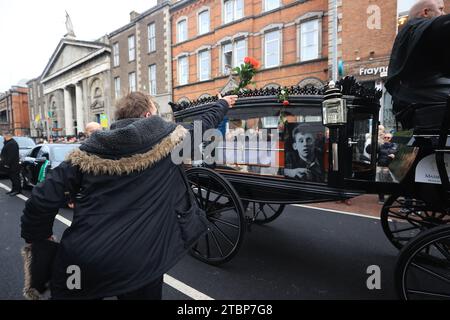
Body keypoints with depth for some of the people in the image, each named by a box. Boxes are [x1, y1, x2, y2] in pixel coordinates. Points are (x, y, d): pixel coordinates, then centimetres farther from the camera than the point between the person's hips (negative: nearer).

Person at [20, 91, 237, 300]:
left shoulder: (90, 151, -2)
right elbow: (203, 125, 12)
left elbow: (44, 198, -4)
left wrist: (36, 237, 13)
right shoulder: (168, 139, -5)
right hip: (140, 261, -1)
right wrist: (222, 104, 31)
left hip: (84, 257, 2)